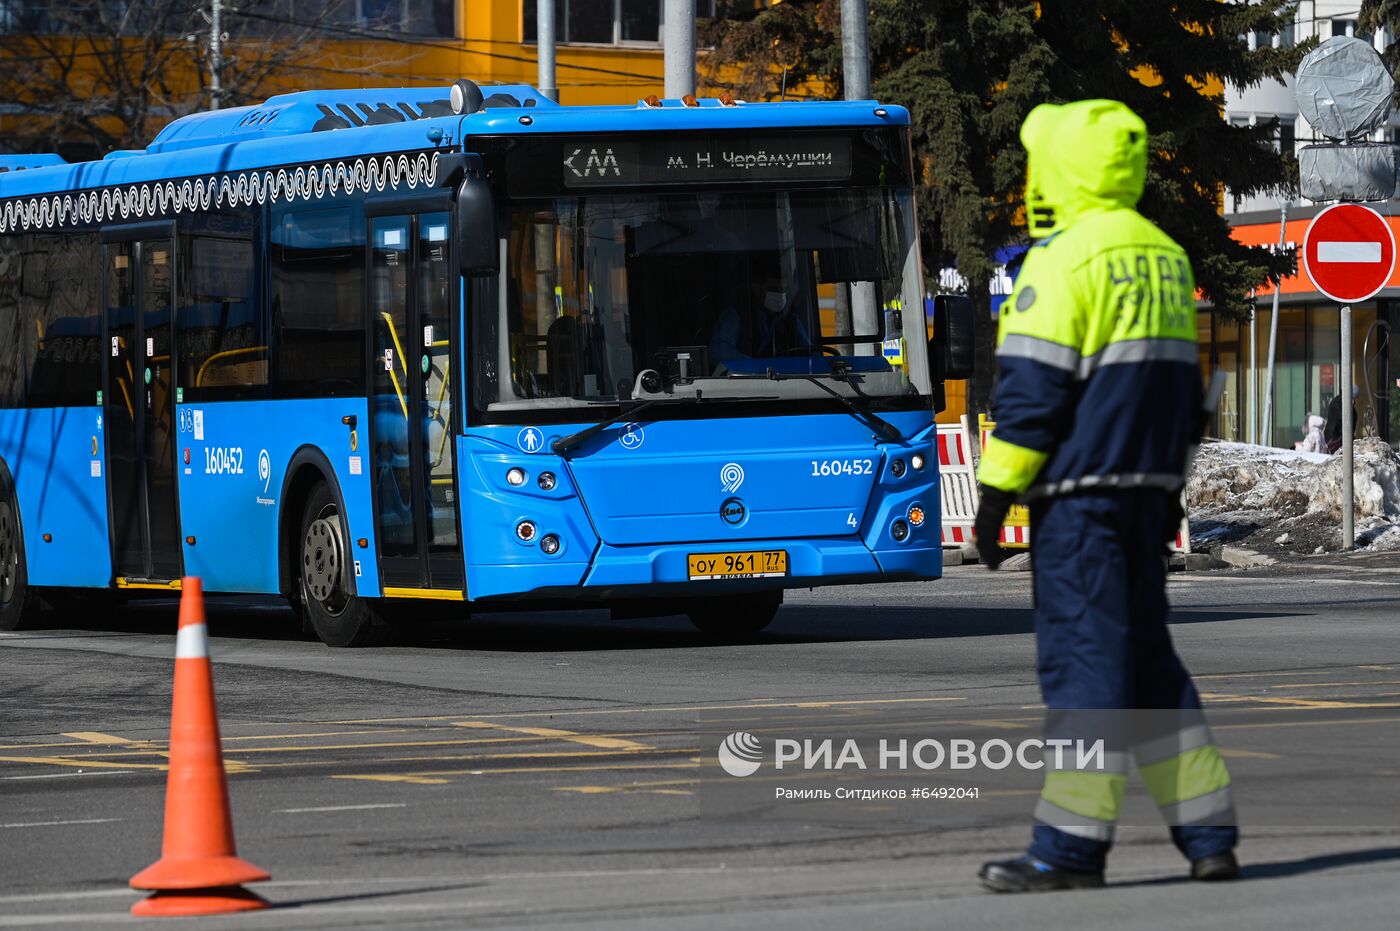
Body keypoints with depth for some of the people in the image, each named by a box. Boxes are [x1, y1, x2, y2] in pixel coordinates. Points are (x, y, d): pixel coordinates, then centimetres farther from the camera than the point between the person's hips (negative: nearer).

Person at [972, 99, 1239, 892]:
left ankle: (1071, 849, -5)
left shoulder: (1065, 259, -12)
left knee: (1083, 656, -7)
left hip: (1080, 492, -8)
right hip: (1148, 491, 8)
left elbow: (1032, 390, -15)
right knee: (1145, 656, 14)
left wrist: (996, 493, -11)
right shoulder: (1165, 257, 14)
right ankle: (1209, 836, 12)